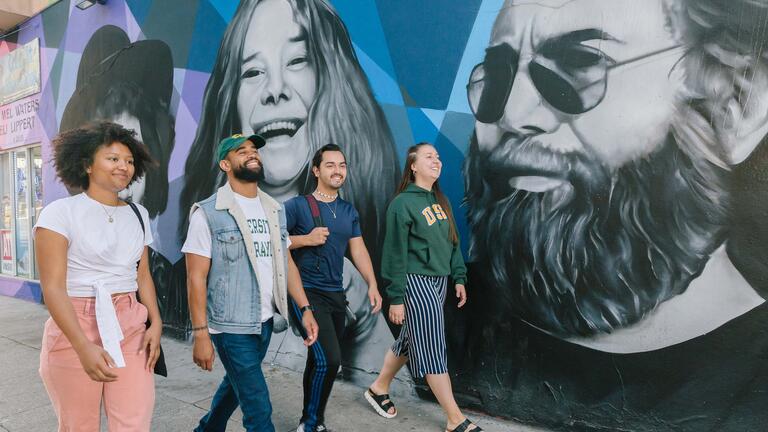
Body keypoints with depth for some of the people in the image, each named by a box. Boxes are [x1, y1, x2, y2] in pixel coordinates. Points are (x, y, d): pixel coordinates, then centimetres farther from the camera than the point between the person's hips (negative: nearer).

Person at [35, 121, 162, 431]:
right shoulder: (60, 213, -6)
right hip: (74, 329, -3)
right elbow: (53, 288, -12)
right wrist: (83, 347, -21)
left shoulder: (138, 215, 10)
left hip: (131, 328, 4)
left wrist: (156, 323, -2)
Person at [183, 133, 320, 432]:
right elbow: (196, 277, -12)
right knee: (258, 407, -1)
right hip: (232, 326, -6)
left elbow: (286, 263, 10)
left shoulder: (274, 210, 7)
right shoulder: (208, 213, -10)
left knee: (236, 385, 23)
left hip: (265, 321, 6)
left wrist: (305, 309, 3)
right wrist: (200, 333, -15)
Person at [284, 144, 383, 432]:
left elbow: (358, 250, 11)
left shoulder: (349, 211, 10)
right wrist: (307, 239, -17)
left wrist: (372, 285, 2)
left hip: (336, 295, 6)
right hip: (308, 293, -6)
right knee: (329, 360, -15)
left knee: (319, 361, 16)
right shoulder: (298, 206, -7)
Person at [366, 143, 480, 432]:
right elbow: (395, 254, -13)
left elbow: (452, 241, 16)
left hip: (439, 280, 8)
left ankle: (379, 388, 38)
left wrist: (459, 277, 10)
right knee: (432, 347, -1)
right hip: (416, 281, -8)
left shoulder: (441, 201, 11)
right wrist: (395, 298, -13)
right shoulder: (403, 203, -12)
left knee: (410, 341, 18)